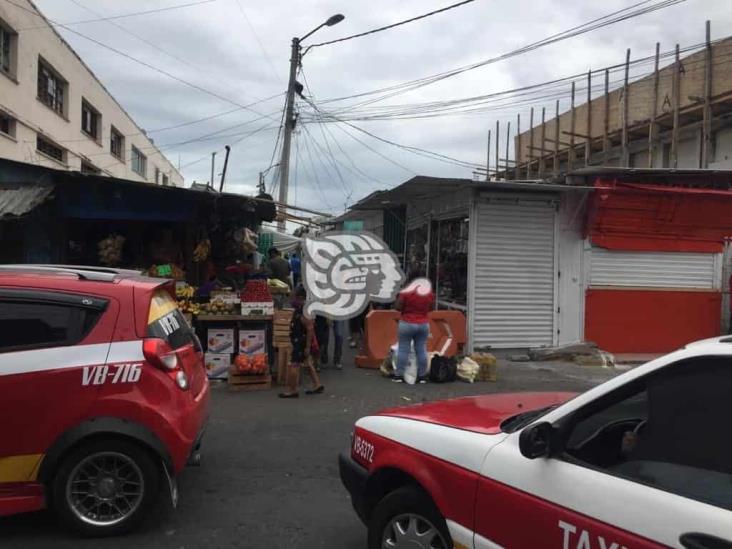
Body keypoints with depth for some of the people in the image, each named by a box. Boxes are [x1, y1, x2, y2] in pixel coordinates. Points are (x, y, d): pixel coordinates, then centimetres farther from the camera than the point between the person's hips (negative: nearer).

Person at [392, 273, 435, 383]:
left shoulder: (406, 292, -12)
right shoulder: (430, 292, 1)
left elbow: (398, 308, -8)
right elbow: (430, 308, 12)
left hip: (407, 324, -4)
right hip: (424, 324, 4)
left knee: (403, 349, 2)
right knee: (421, 350, 9)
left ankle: (399, 375, 6)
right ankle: (422, 375, 13)